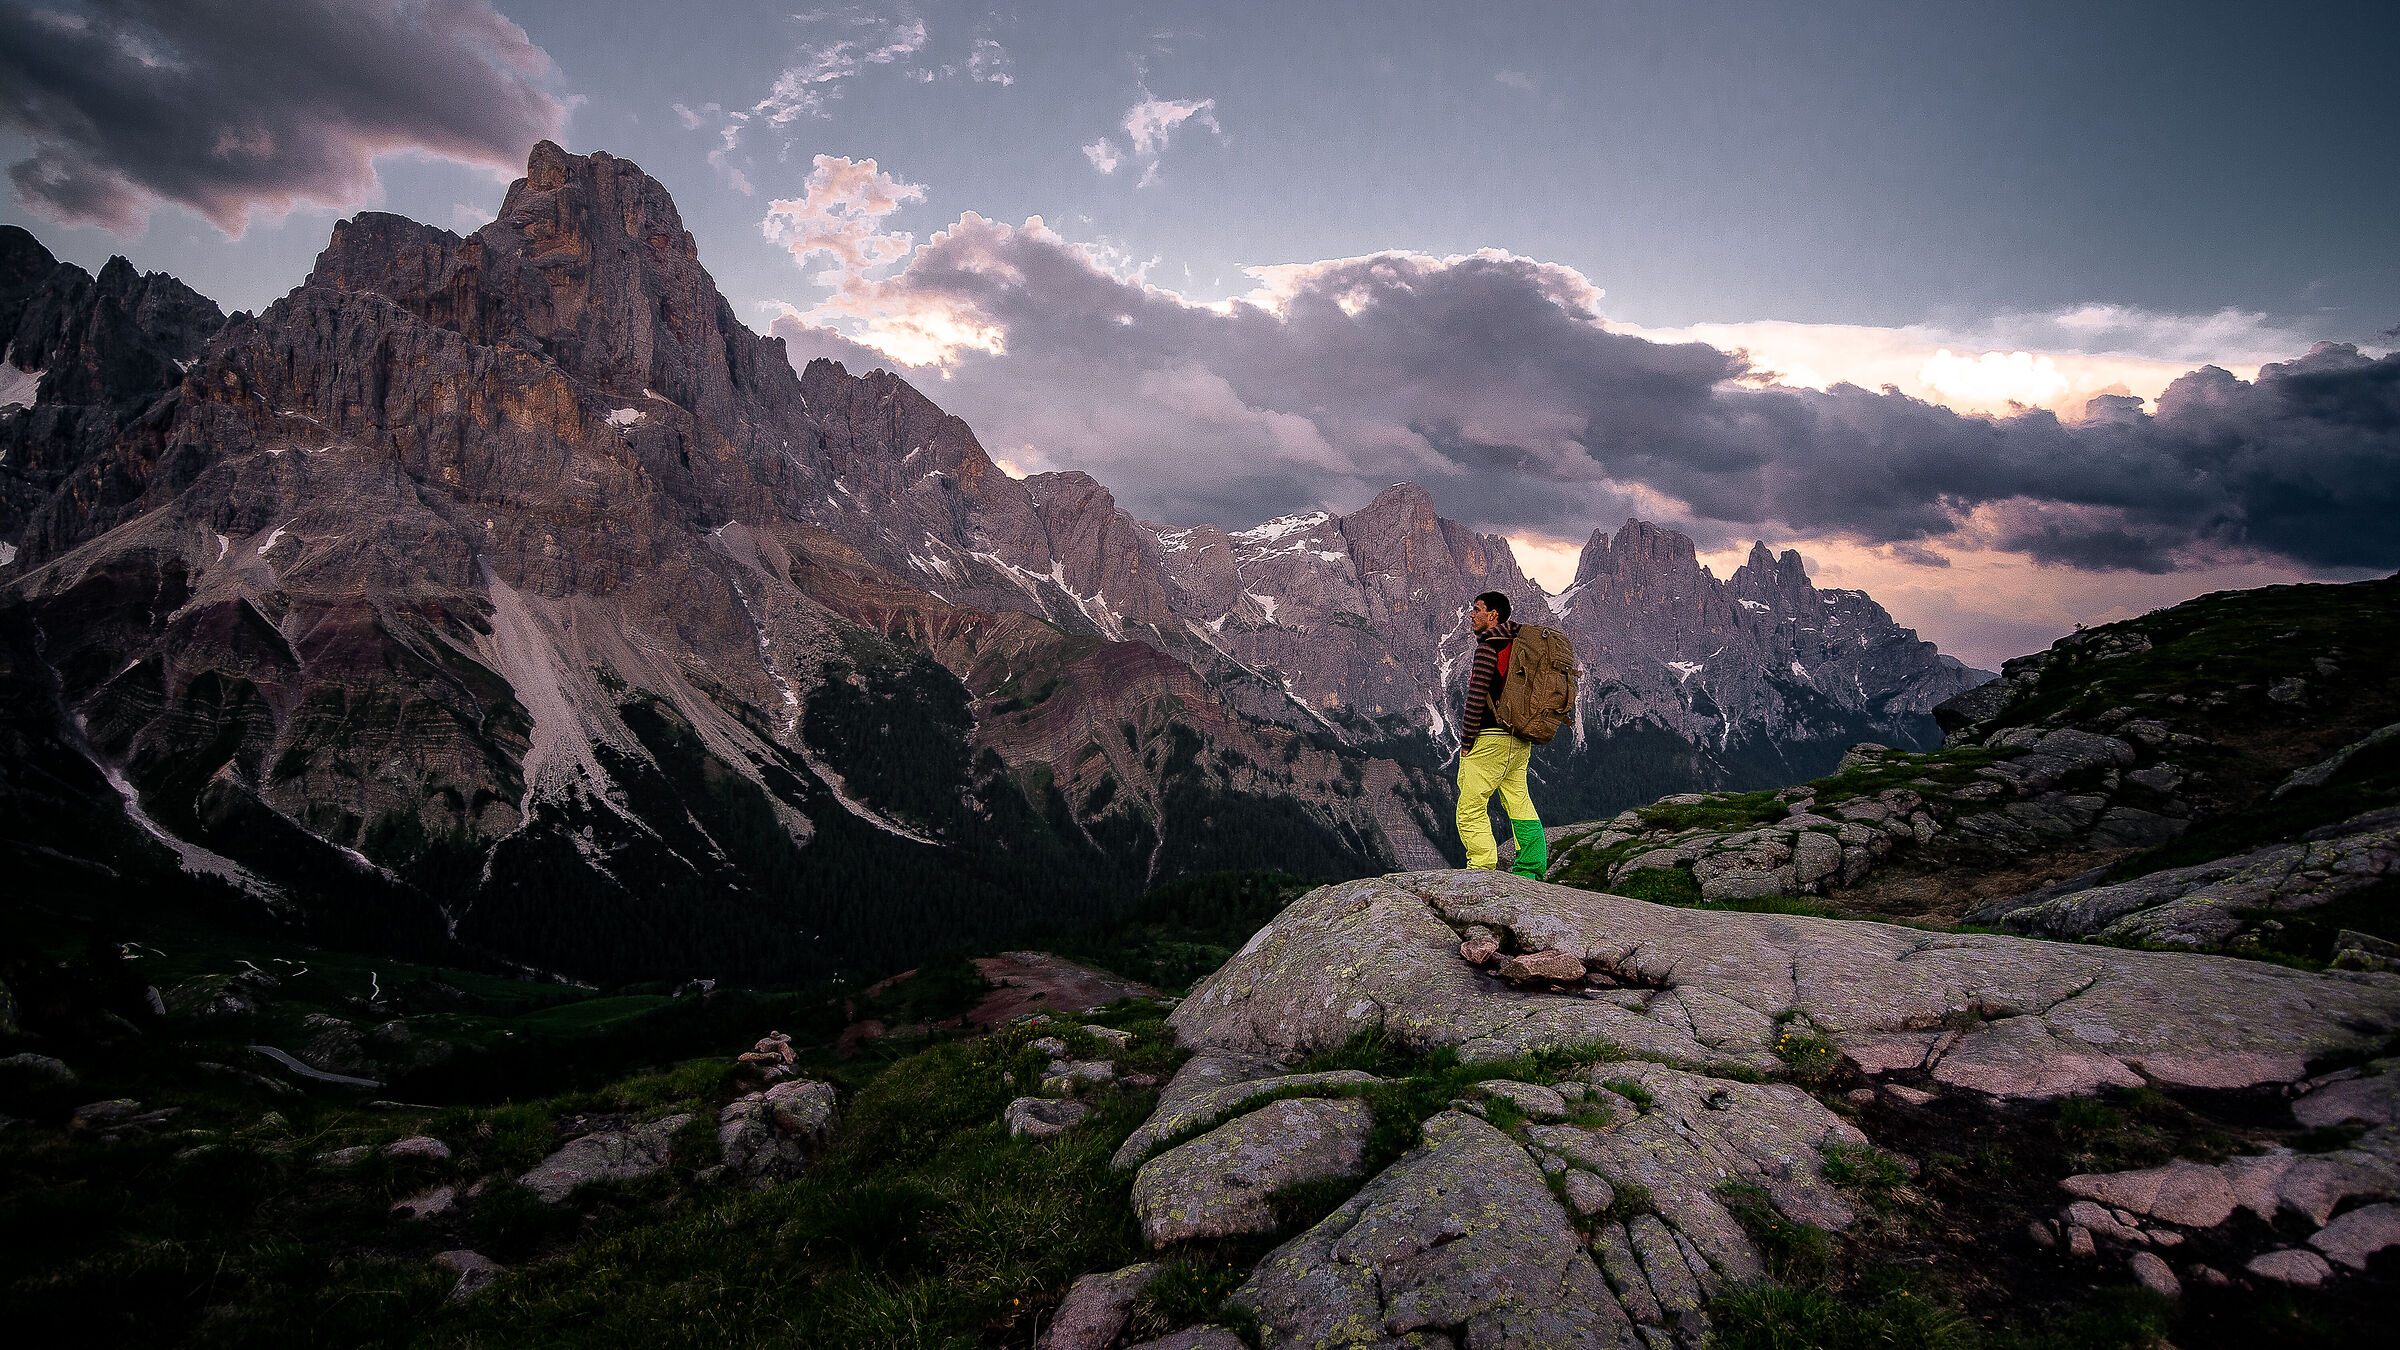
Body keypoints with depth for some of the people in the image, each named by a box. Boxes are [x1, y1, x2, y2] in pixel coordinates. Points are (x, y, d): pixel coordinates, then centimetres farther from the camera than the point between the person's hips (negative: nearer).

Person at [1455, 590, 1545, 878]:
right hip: (1521, 741, 9)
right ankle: (1531, 872, 12)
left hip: (1491, 738, -9)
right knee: (1519, 804, 11)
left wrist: (1466, 741, -10)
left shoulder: (1488, 644, -10)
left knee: (1470, 809, -5)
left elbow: (1477, 696, -14)